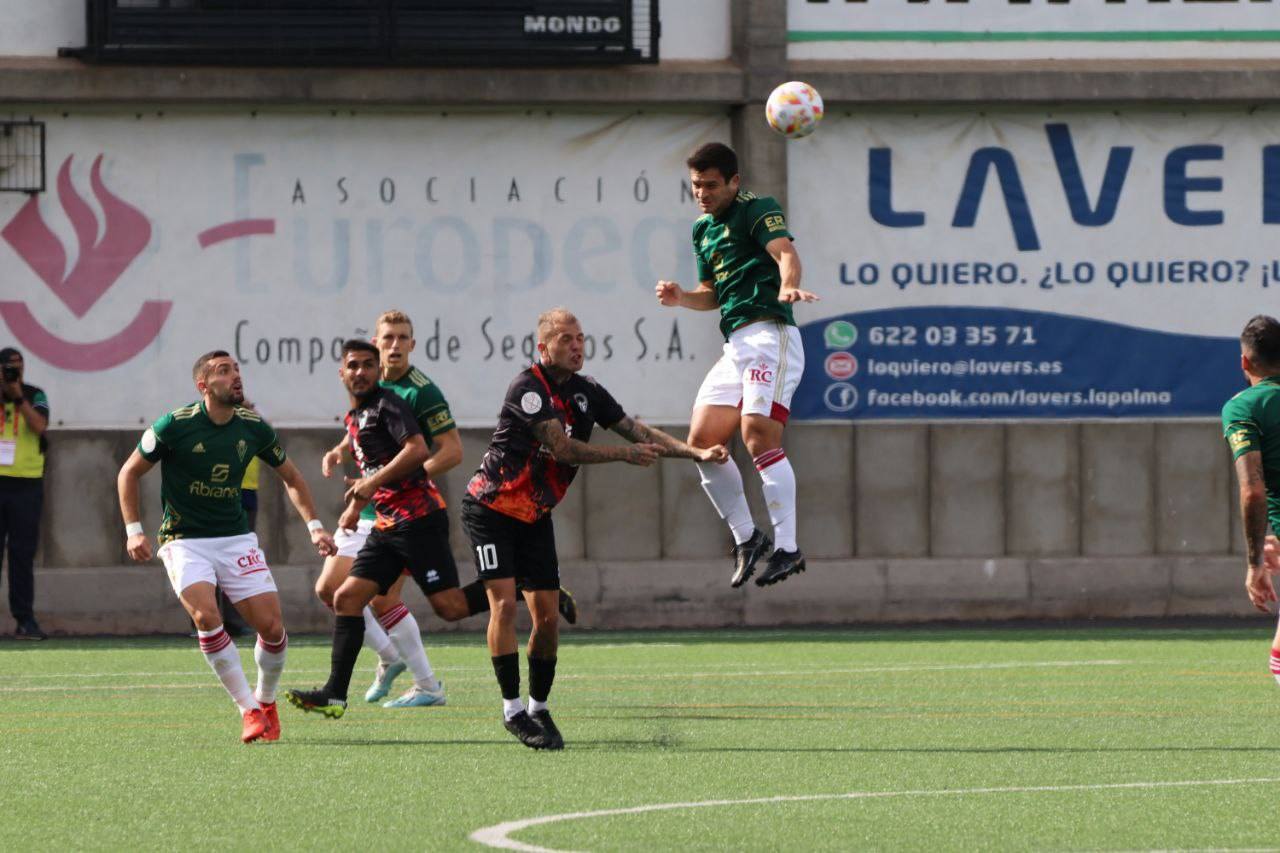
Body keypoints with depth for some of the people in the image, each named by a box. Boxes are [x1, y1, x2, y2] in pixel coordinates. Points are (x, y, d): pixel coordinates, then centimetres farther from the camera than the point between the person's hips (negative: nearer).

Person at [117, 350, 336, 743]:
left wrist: (314, 525, 7)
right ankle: (249, 710, -18)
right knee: (206, 616, -27)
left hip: (236, 539, 3)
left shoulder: (254, 428, -1)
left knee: (272, 625, -8)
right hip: (184, 541, -3)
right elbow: (129, 473, 0)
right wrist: (133, 530, -8)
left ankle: (266, 700, 20)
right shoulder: (175, 426, -12)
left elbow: (291, 477, 16)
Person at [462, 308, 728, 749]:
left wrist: (697, 452, -2)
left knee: (547, 614, 0)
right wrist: (625, 454, -18)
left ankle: (538, 708, 13)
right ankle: (512, 709, -12)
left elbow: (637, 431, 8)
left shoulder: (587, 392, 3)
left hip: (535, 515, 7)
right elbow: (562, 448, -25)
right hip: (491, 508, -7)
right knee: (504, 602, -16)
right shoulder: (528, 387, -21)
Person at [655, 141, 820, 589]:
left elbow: (785, 253, -22)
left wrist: (788, 285, -44)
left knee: (758, 433, -22)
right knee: (702, 442, 3)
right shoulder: (703, 229, 21)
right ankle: (747, 538, 15)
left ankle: (787, 547, -22)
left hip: (769, 331, -9)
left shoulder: (756, 209, -4)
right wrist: (681, 297, 8)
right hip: (735, 344, 9)